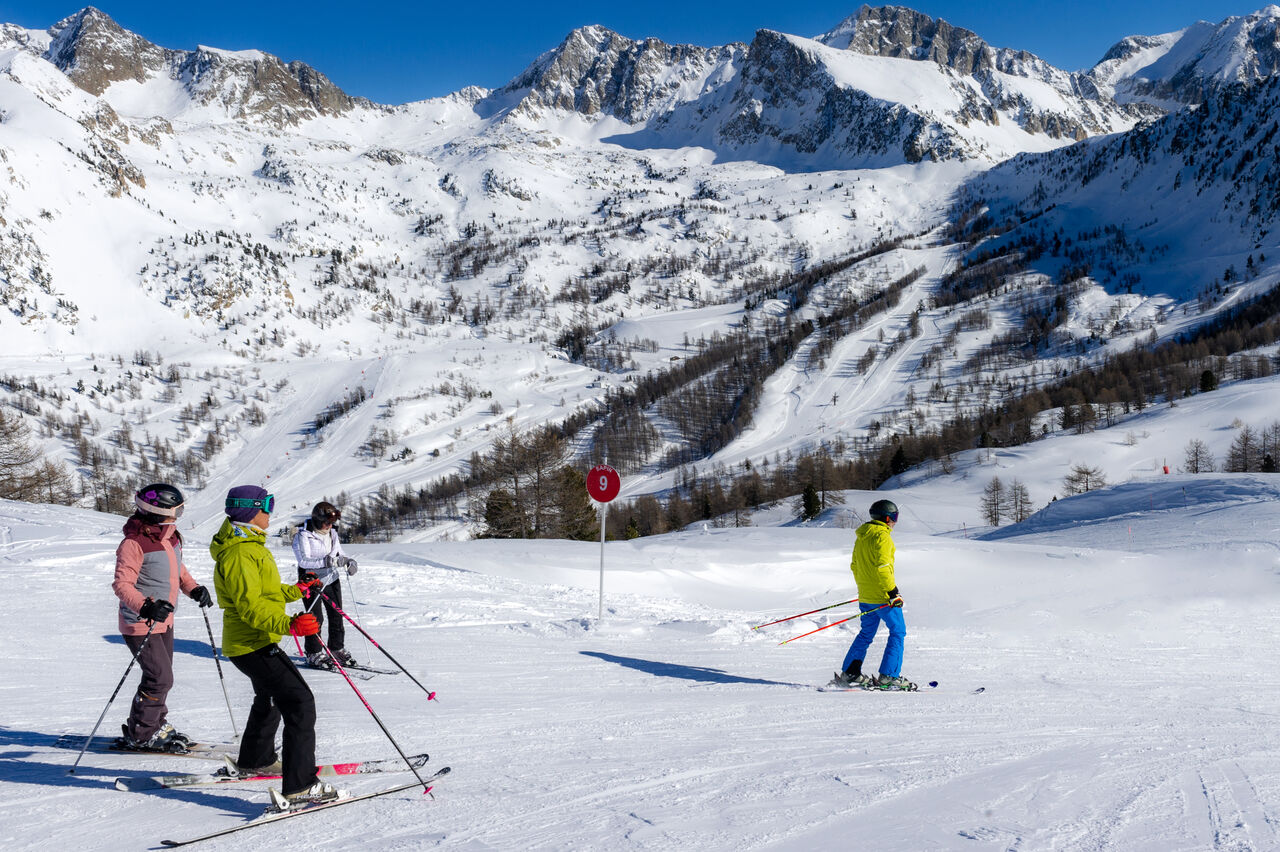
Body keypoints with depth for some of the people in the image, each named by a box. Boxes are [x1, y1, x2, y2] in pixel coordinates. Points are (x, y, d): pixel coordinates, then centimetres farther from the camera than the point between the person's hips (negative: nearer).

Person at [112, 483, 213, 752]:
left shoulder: (171, 536, 5)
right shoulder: (134, 543, -22)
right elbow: (122, 584, -25)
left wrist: (193, 588, 3)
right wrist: (145, 607, -39)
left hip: (164, 620, 9)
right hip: (140, 624, -9)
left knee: (161, 676, 18)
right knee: (160, 678, -9)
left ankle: (157, 726, 33)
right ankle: (139, 735, 5)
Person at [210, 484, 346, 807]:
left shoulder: (249, 545, 13)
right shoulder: (239, 553, -22)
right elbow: (250, 606, -30)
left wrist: (295, 591, 33)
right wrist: (288, 624, -42)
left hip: (254, 643, 12)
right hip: (253, 645, -12)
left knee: (269, 698, 31)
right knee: (299, 702, -17)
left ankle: (255, 759, 51)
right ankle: (300, 785, -20)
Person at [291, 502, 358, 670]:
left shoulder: (332, 533, 6)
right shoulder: (303, 536, -15)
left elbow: (339, 552, 17)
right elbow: (303, 560, -26)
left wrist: (348, 561, -6)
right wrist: (329, 561, -34)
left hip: (331, 579, 6)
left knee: (337, 615, 8)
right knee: (316, 618, -6)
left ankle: (337, 649, 20)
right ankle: (313, 653, 6)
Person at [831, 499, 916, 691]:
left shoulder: (862, 537, 13)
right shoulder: (882, 536, -14)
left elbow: (855, 565, 19)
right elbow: (882, 566, -22)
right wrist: (893, 592, -19)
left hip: (865, 595, 9)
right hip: (882, 596, -9)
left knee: (866, 633, 17)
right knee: (898, 632, 0)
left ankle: (849, 673, 16)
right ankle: (889, 676, -5)